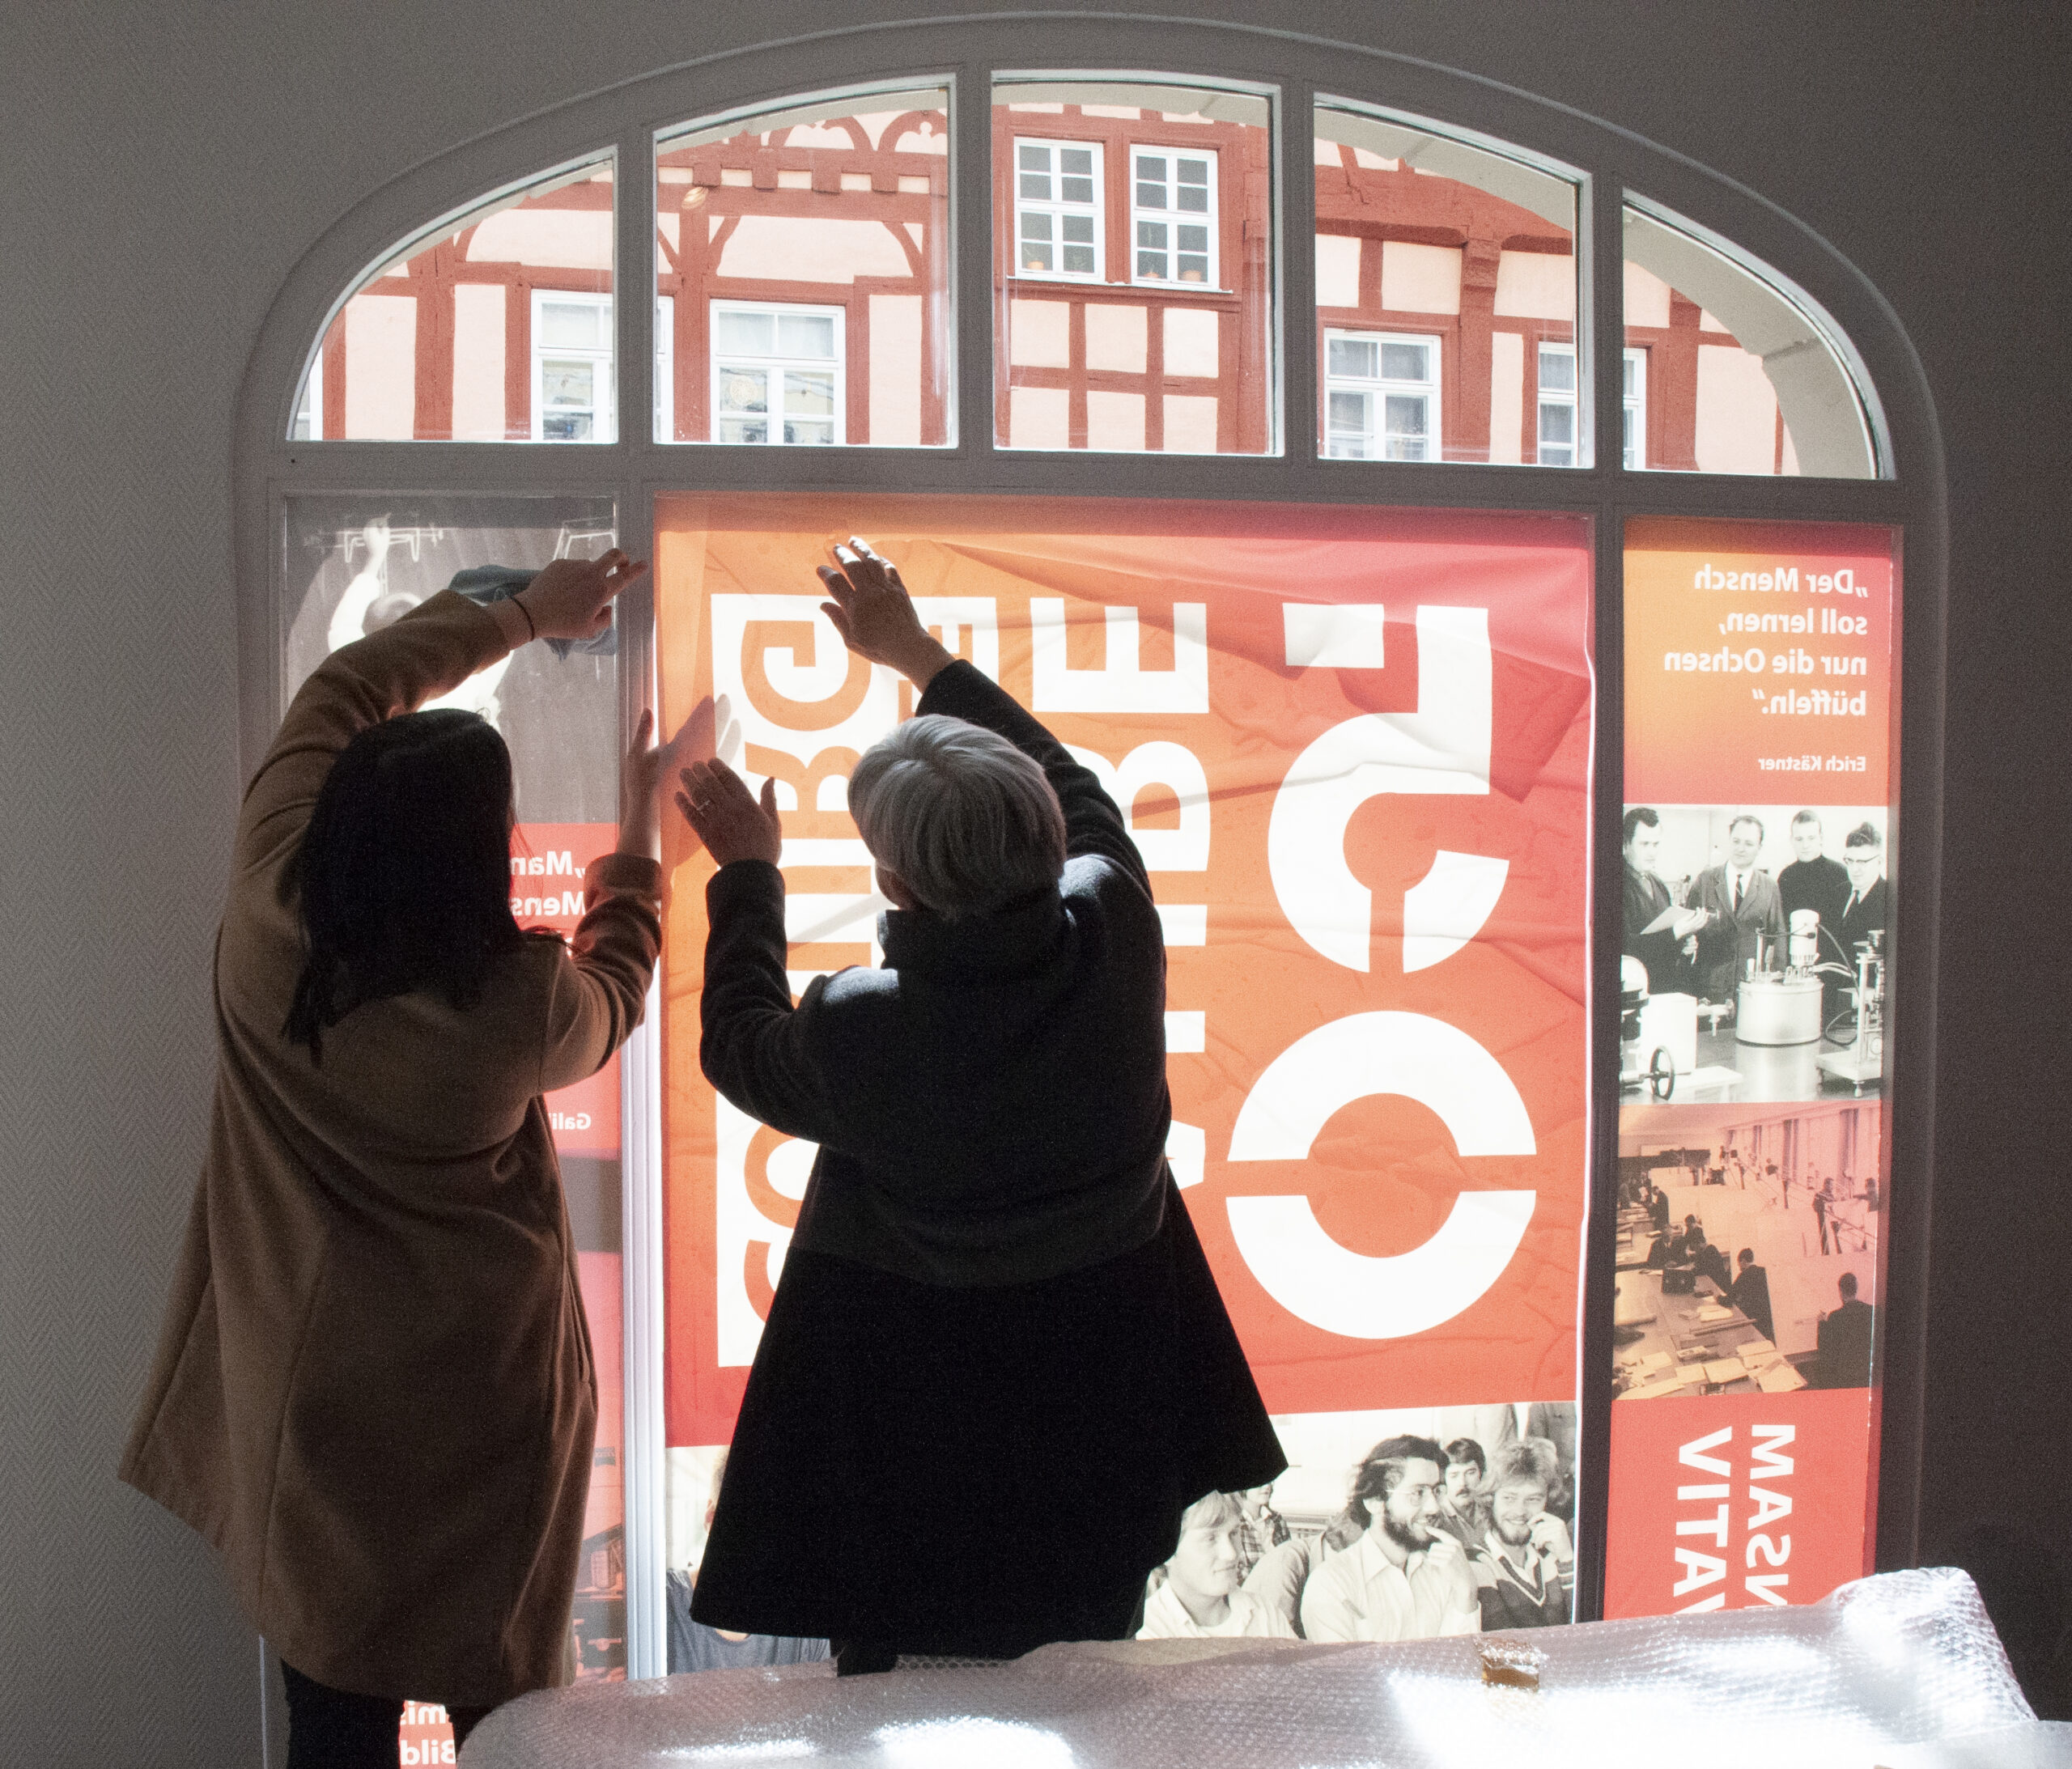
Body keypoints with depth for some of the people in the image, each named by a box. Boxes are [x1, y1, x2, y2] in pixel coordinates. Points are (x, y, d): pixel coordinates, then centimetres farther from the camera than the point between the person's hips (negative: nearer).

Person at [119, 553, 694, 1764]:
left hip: (310, 1392, 3)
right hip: (482, 1401, -3)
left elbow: (340, 696, 0)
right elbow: (610, 998, 3)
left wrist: (518, 615, 9)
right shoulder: (519, 1003, -23)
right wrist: (641, 828, 12)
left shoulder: (267, 927, -15)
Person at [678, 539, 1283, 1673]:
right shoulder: (1115, 931, -22)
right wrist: (920, 656, 8)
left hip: (910, 1407, -4)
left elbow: (740, 1049, -6)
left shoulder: (857, 1030, -30)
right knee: (1081, 1693, 28)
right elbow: (1075, 792, 0)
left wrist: (748, 874, 5)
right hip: (1101, 1391, 4)